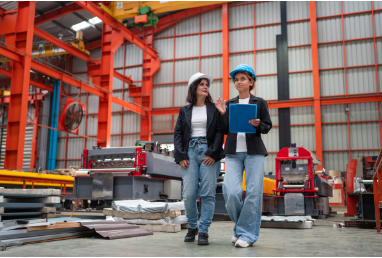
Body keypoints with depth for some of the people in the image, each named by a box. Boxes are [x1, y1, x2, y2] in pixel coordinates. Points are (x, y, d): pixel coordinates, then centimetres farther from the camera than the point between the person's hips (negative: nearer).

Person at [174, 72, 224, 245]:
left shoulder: (214, 109, 10)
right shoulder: (184, 111, 14)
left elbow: (220, 132, 2)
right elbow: (177, 134, 10)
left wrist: (213, 153, -10)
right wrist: (180, 156, -3)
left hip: (209, 152, -1)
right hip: (190, 152, 1)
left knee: (208, 194, -4)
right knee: (189, 194, -4)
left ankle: (203, 231, 5)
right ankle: (192, 227, 18)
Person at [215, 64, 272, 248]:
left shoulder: (260, 103, 10)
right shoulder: (229, 104, 16)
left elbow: (268, 127, 6)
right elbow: (225, 130, 12)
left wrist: (257, 124, -14)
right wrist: (222, 114, -2)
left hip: (254, 152, -1)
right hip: (233, 152, 2)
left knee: (253, 193, -7)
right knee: (232, 192, -12)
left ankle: (247, 234, 5)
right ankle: (240, 227, 12)